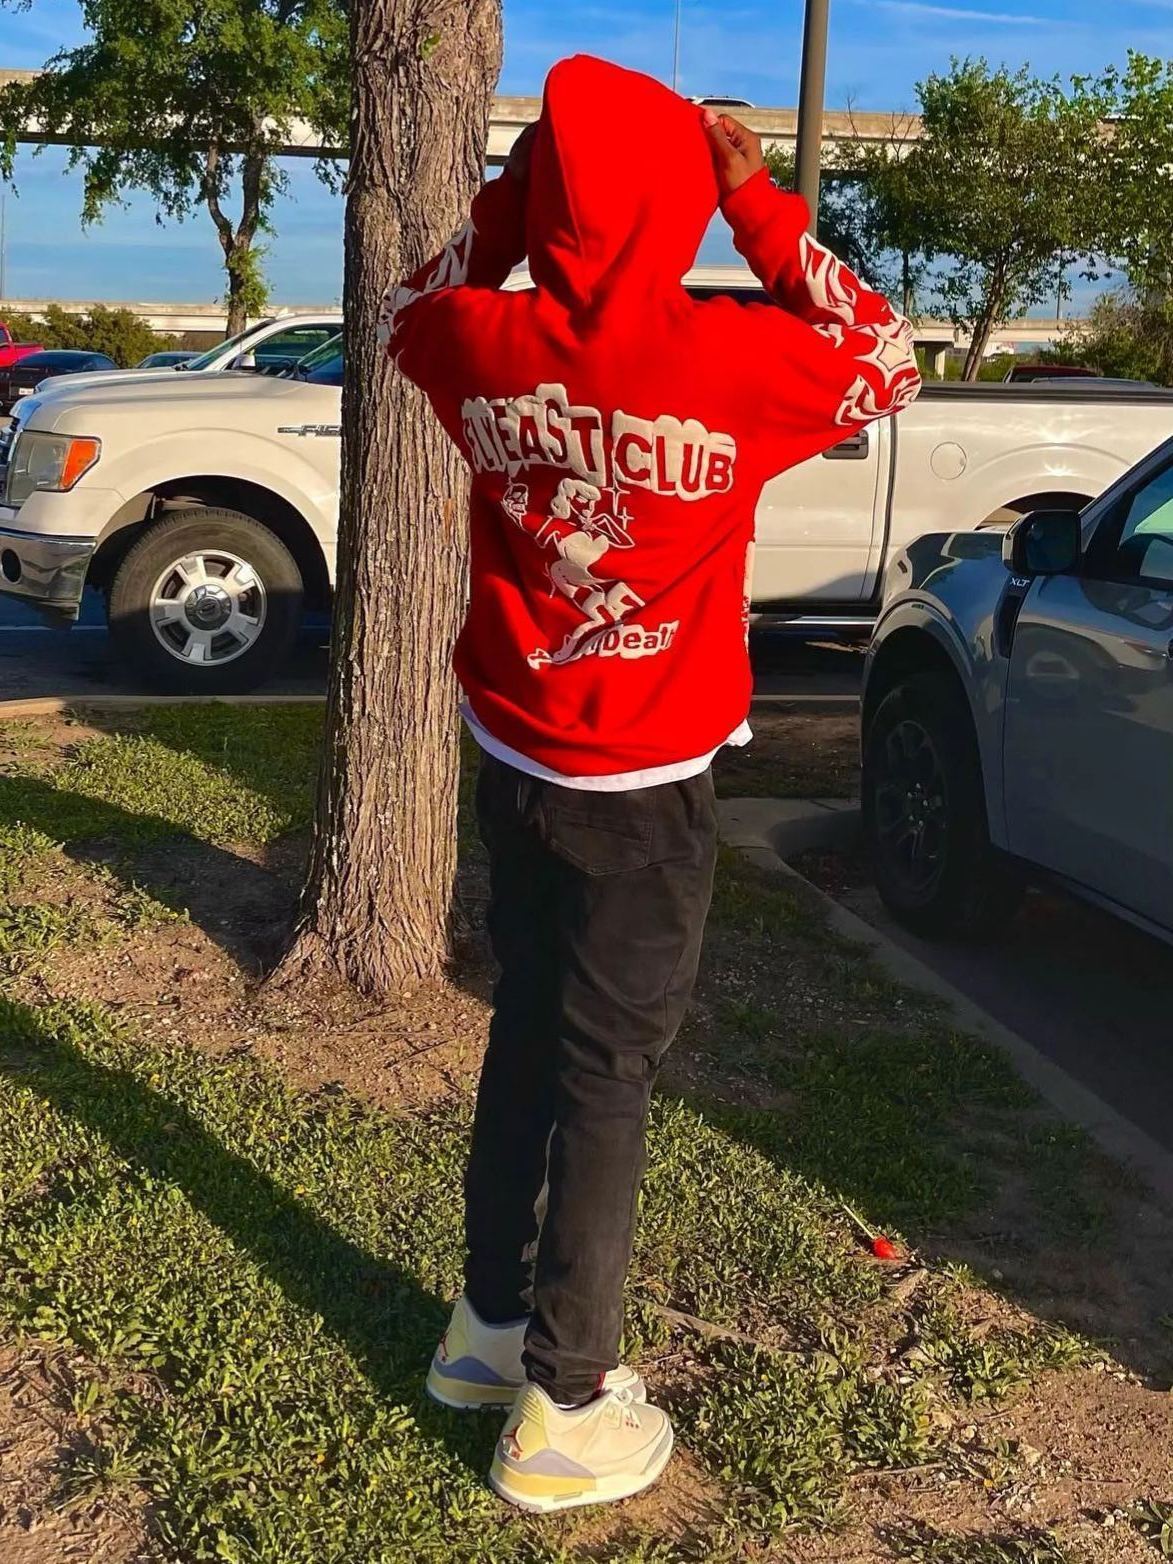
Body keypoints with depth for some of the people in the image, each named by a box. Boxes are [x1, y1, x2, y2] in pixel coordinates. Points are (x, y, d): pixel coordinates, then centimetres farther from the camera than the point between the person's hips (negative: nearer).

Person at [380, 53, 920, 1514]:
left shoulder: (488, 347, -6)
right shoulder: (732, 359, -18)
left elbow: (410, 310, 19)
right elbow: (887, 363, 2)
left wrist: (514, 194, 9)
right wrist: (760, 202, -1)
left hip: (511, 764, 5)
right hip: (644, 787, -5)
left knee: (524, 1037, 20)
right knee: (604, 1075, 5)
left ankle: (491, 1321, 35)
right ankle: (563, 1409, 17)